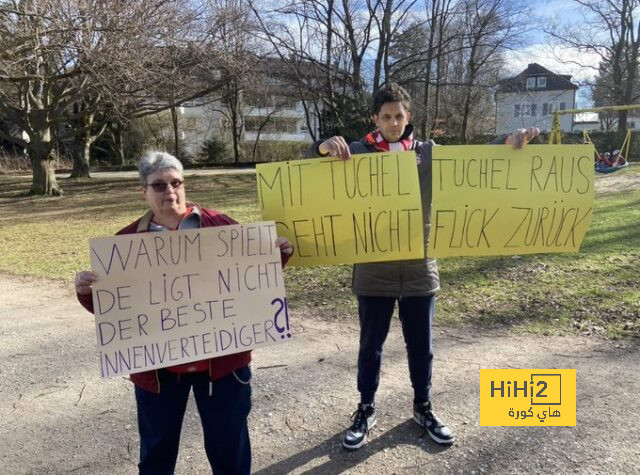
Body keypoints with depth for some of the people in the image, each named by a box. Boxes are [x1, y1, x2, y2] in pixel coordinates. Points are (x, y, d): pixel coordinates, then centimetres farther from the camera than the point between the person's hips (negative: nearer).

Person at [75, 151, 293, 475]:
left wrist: (278, 256, -13)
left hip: (222, 357, -1)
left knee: (229, 443, 16)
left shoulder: (219, 225, -2)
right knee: (157, 447, 21)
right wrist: (86, 292, -17)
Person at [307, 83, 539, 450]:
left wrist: (508, 141, -13)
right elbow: (311, 164, -7)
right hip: (374, 270, -1)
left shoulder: (429, 153, 3)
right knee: (371, 344, 14)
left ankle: (423, 408, 38)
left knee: (421, 345, 16)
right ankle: (366, 411, 33)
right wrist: (325, 147, -30)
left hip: (420, 268, 2)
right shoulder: (359, 153, -2)